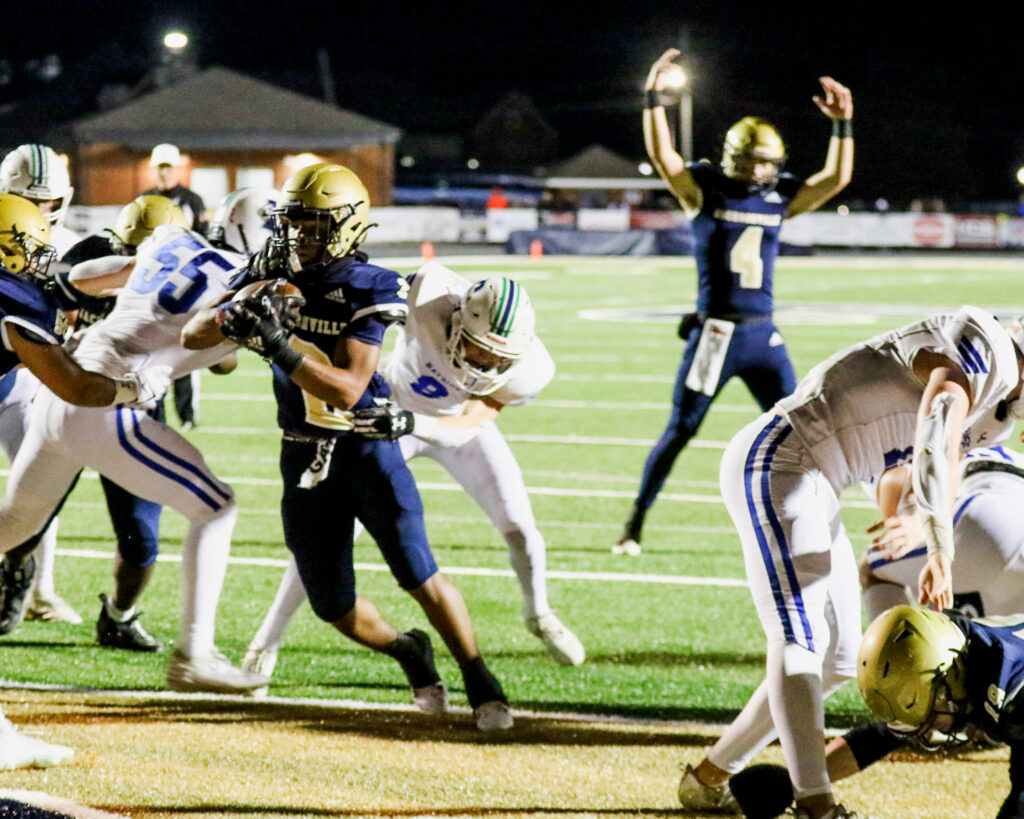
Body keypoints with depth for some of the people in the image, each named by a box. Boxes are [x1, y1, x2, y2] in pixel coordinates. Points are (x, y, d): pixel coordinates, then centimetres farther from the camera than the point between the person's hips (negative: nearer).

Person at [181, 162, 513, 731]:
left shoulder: (367, 291, -16)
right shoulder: (272, 276, -3)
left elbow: (347, 390, -24)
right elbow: (192, 337, -1)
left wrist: (279, 347, -34)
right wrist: (231, 319, -23)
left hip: (366, 445, -4)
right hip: (305, 458, 4)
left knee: (418, 574, -12)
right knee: (335, 608, 6)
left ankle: (481, 683, 3)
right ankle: (408, 652, 34)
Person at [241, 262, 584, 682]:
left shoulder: (529, 370, -34)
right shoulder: (430, 297, -41)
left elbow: (464, 428, -40)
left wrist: (409, 423, -56)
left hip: (458, 424, 2)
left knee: (521, 529, 0)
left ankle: (538, 615, 33)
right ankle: (269, 636, 10)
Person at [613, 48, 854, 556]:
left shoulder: (780, 198, 8)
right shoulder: (704, 190, -2)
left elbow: (836, 177, 6)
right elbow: (661, 156, -16)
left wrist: (842, 125, -4)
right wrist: (654, 99, -24)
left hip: (763, 336, 4)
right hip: (714, 334, -4)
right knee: (679, 433, 0)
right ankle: (634, 526, 10)